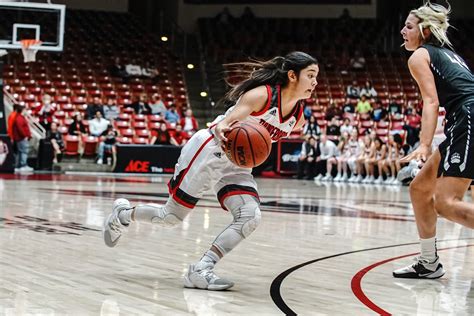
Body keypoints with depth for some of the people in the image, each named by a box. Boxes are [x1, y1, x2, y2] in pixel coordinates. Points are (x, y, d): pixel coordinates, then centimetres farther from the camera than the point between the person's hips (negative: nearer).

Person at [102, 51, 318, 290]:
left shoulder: (298, 117, 1)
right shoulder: (262, 94, -22)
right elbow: (224, 123, -30)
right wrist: (223, 131, -50)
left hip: (237, 166, 7)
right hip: (208, 152, -7)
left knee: (251, 217, -18)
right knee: (171, 216, 1)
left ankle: (200, 271, -15)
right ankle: (123, 214, 30)